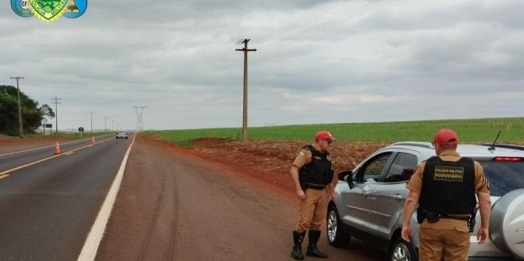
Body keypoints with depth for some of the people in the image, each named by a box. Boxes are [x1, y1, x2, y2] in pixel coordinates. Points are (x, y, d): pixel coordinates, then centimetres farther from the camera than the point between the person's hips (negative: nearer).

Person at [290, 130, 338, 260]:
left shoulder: (326, 155, 13)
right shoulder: (307, 152, -10)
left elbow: (329, 175, 25)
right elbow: (294, 169, -16)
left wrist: (331, 191, 20)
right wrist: (299, 189, -21)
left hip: (322, 192, 7)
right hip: (308, 191, -7)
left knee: (317, 222, 11)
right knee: (304, 221, -8)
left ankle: (312, 248, 21)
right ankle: (296, 248, 4)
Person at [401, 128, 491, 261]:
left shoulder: (426, 166, -1)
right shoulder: (474, 168, 0)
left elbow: (411, 199, -2)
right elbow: (485, 201, 0)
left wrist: (405, 224, 5)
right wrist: (485, 227, 10)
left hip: (430, 225, 0)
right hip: (459, 227, 0)